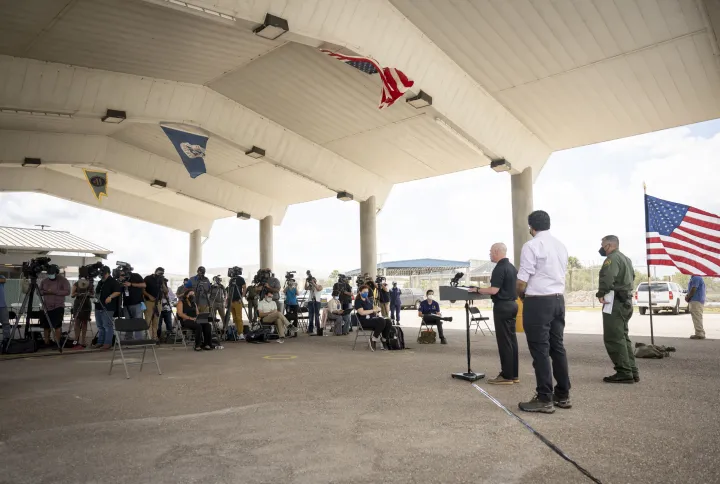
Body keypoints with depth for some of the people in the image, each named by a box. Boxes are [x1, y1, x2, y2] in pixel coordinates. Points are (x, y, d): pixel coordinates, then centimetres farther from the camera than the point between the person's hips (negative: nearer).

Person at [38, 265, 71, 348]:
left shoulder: (63, 280, -4)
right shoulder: (44, 281, 11)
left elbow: (67, 292, -13)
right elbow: (39, 291, 13)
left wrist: (55, 292, -21)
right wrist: (45, 292, -9)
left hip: (58, 307, -5)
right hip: (46, 307, 5)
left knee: (57, 325, -8)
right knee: (46, 326, 9)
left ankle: (57, 343, -1)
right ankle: (46, 343, 19)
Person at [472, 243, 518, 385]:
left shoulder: (500, 268, -16)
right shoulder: (512, 267, 13)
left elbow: (494, 290, -23)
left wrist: (478, 290, -11)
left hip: (502, 306, -10)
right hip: (512, 304, 10)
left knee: (504, 341, -5)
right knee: (511, 340, 11)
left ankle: (506, 376, -1)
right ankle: (514, 374, 16)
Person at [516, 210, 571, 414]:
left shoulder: (531, 246, -12)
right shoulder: (561, 246, 13)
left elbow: (522, 280, -15)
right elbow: (561, 275, 16)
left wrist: (521, 294, 6)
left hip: (538, 301, -8)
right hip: (558, 299, 8)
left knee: (540, 350, -2)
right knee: (557, 347, 14)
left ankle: (544, 399, 2)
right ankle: (563, 395, 21)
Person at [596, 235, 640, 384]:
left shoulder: (612, 258, -13)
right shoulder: (626, 259, 20)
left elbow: (607, 278, -28)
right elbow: (632, 277, 30)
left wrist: (601, 293, -18)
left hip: (615, 303, -11)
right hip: (626, 301, 11)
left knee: (614, 339, -6)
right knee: (622, 337, 16)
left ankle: (624, 373, -5)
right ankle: (632, 371, 18)